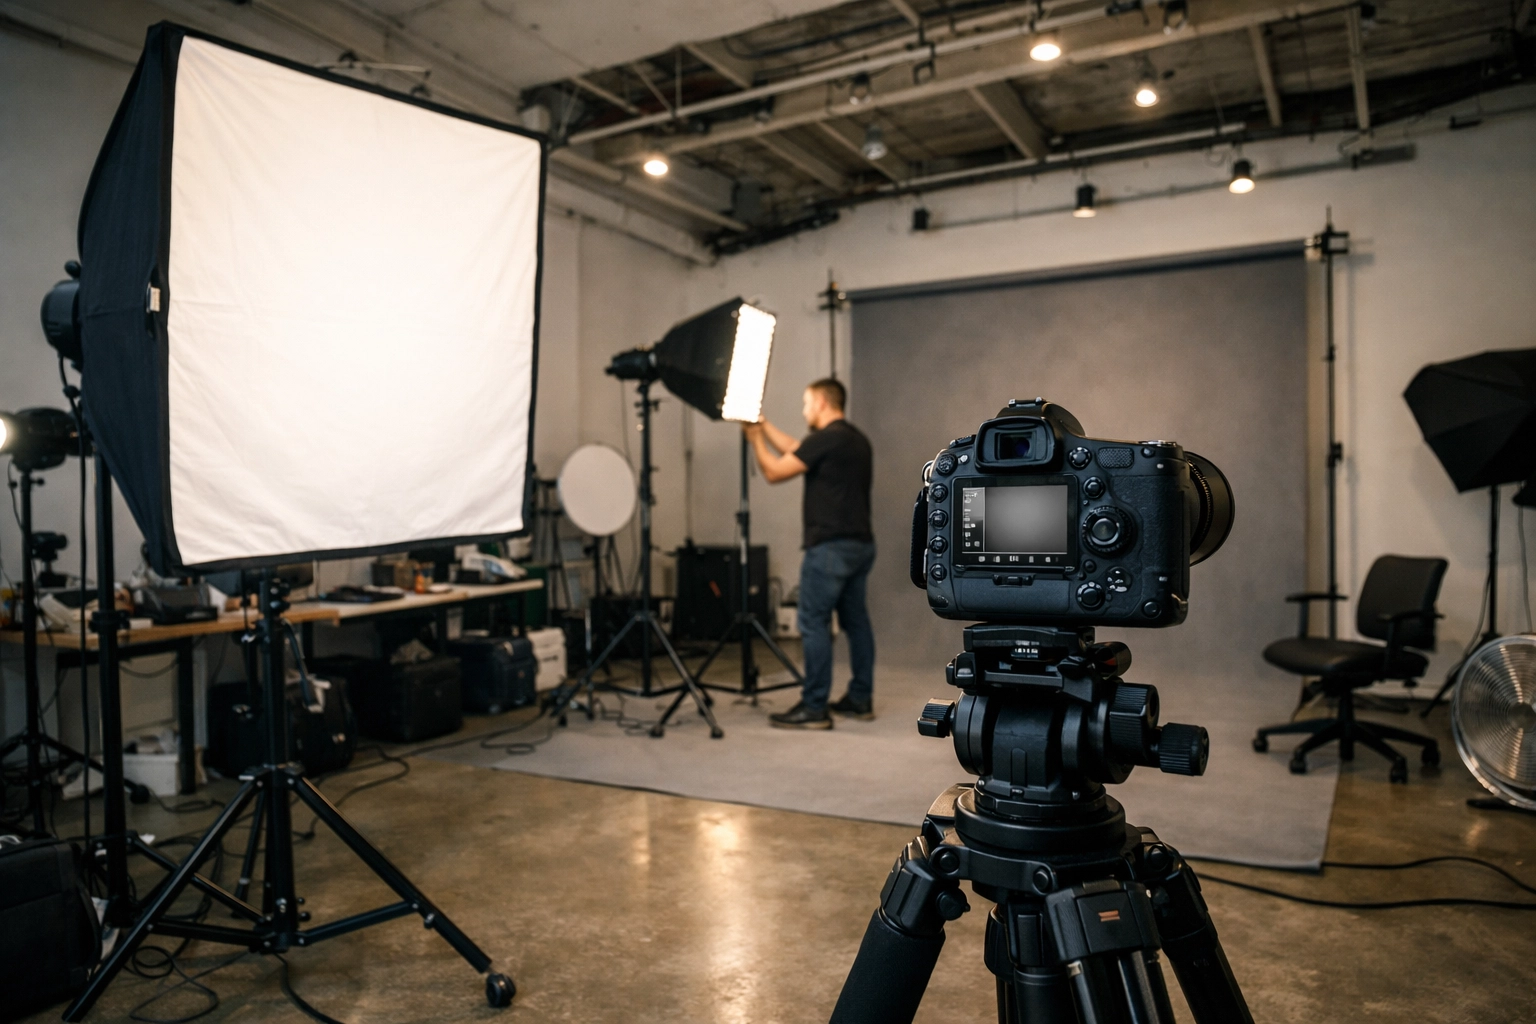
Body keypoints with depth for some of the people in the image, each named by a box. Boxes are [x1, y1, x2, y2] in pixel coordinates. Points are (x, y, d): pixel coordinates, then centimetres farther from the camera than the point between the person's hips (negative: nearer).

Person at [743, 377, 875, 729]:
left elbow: (775, 472, -9)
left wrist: (756, 439, 6)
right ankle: (860, 699, 19)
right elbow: (797, 451, 25)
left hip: (831, 546, -10)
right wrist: (766, 426, 29)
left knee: (814, 624, -5)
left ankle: (814, 708, -4)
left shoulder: (826, 439, -13)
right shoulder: (857, 439, 16)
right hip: (860, 545, 10)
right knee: (855, 621, 13)